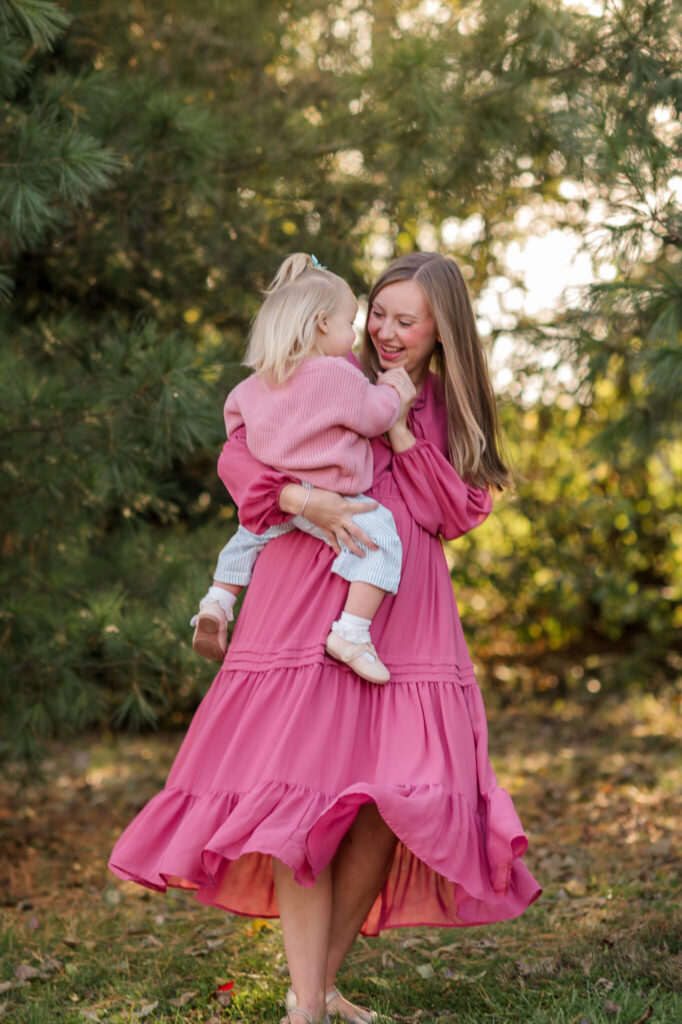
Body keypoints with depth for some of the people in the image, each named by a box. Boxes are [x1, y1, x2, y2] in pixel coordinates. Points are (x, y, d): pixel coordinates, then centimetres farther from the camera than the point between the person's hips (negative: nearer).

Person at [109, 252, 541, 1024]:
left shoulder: (448, 412, 17)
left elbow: (457, 514, 4)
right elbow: (239, 454, -3)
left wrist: (400, 433, -5)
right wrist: (302, 499, -21)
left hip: (404, 626, 3)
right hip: (307, 607, -3)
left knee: (391, 803, -4)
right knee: (300, 794, -10)